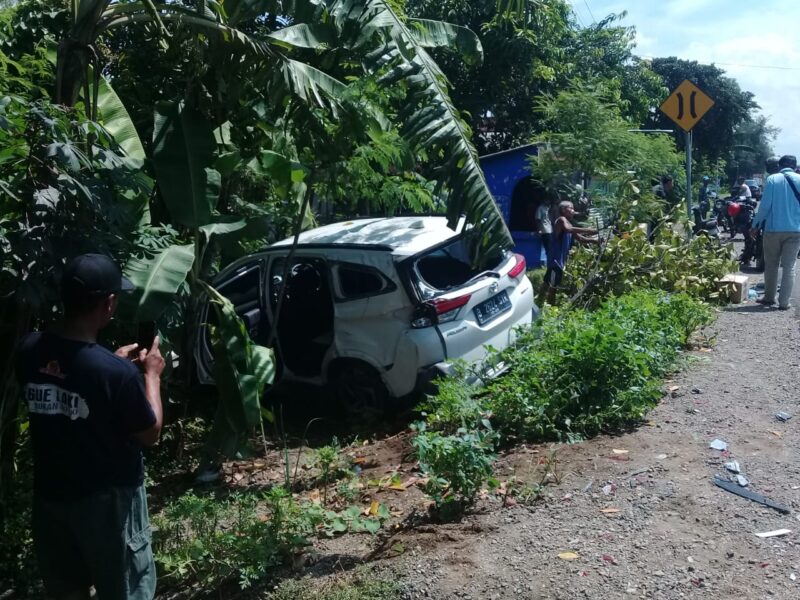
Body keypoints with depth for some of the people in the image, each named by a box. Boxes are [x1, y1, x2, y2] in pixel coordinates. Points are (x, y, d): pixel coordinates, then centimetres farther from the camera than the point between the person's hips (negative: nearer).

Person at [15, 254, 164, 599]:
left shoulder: (29, 350, -10)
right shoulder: (116, 372, -29)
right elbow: (150, 434, -13)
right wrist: (151, 373, -3)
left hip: (50, 494, 6)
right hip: (107, 500, -5)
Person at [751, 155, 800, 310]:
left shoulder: (772, 179, -3)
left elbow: (765, 205, -7)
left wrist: (756, 225, 3)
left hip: (773, 229, -1)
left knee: (771, 265, 13)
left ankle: (769, 297, 20)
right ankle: (784, 302, 1)